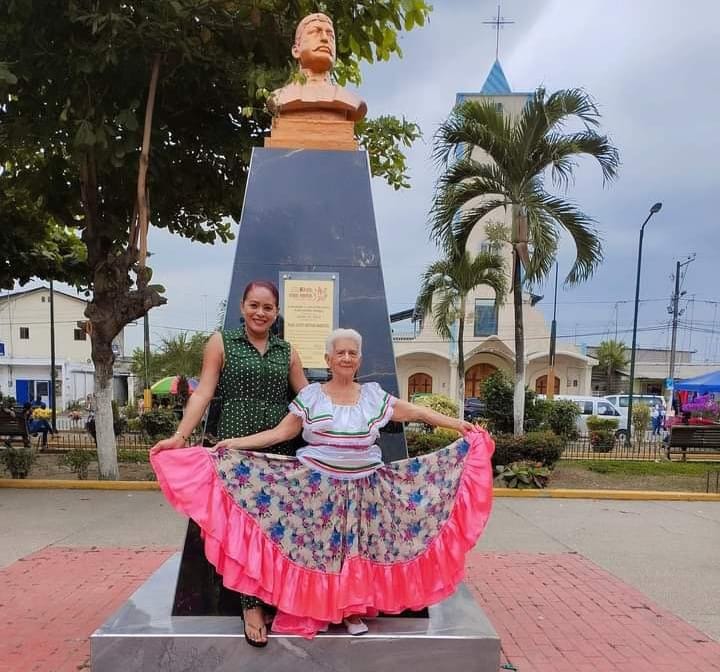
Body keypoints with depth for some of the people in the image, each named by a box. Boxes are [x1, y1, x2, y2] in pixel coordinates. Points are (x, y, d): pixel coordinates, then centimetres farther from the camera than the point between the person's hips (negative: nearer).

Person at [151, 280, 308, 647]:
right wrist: (180, 435, -14)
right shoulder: (221, 342, 4)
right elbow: (203, 392, -4)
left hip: (278, 450, 3)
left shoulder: (287, 351, 13)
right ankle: (250, 603, 10)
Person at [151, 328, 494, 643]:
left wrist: (456, 424, 5)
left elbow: (415, 411, 8)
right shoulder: (310, 395, -1)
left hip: (363, 488, 2)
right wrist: (234, 443, -11)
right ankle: (314, 610, 18)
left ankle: (354, 610, 23)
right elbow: (279, 433, -2)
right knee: (318, 544, 1)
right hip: (317, 485, -2)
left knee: (358, 548, 6)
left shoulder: (374, 394, 5)